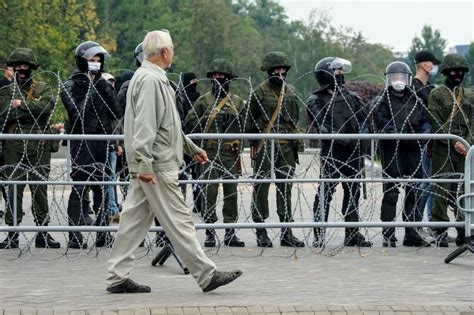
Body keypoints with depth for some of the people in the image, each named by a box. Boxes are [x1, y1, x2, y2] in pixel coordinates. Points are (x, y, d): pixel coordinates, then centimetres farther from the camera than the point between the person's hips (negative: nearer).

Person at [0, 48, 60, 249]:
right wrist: (32, 109, -12)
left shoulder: (43, 89, 12)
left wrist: (22, 105, -12)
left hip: (40, 147, 0)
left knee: (40, 189, 3)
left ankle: (42, 234, 8)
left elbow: (48, 105, -10)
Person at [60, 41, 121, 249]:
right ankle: (75, 237, -6)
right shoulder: (70, 86, 1)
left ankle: (103, 235, 11)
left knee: (101, 188, 6)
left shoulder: (102, 85, 15)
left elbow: (116, 114, 7)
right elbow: (77, 114, -13)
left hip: (102, 143, 5)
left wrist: (107, 90, -4)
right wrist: (91, 91, -11)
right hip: (82, 143, -5)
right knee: (80, 189, -7)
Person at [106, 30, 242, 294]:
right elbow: (144, 125, -22)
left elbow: (168, 124, 28)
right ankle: (207, 275, -2)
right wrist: (144, 164, -26)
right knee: (179, 221, -6)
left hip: (150, 166, 11)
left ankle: (118, 277, 11)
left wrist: (192, 148, 32)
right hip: (157, 165, -11)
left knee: (135, 219, 10)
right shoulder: (151, 80, -15)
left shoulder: (154, 78, 19)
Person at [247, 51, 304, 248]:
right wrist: (253, 144, -6)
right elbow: (251, 121, -1)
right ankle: (261, 232, 4)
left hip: (287, 148, 5)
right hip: (265, 147, -5)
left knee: (286, 189, 6)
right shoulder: (260, 92, -2)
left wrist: (295, 143, 15)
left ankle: (286, 232, 10)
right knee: (261, 189, -1)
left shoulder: (291, 92, 13)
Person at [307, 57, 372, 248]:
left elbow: (364, 120, 9)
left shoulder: (352, 98, 17)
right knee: (325, 192, -8)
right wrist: (345, 140, -21)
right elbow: (323, 126, -11)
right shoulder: (316, 101, 2)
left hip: (354, 152, 5)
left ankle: (352, 234, 15)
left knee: (353, 192, 8)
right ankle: (319, 235, -4)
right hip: (331, 152, -5)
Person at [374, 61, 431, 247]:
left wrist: (422, 133, -10)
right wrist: (401, 136, -25)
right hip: (392, 151, -5)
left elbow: (425, 122, 13)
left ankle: (411, 234, 14)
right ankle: (388, 235, -4)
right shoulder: (382, 102, 3)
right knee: (391, 193, -6)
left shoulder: (416, 102, 17)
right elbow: (382, 124, -10)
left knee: (412, 193, 8)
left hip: (413, 151, 5)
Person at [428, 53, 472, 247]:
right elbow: (435, 124, -6)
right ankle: (440, 233, 0)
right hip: (442, 150, -4)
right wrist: (454, 143, -12)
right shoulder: (436, 95, 2)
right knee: (442, 192, -4)